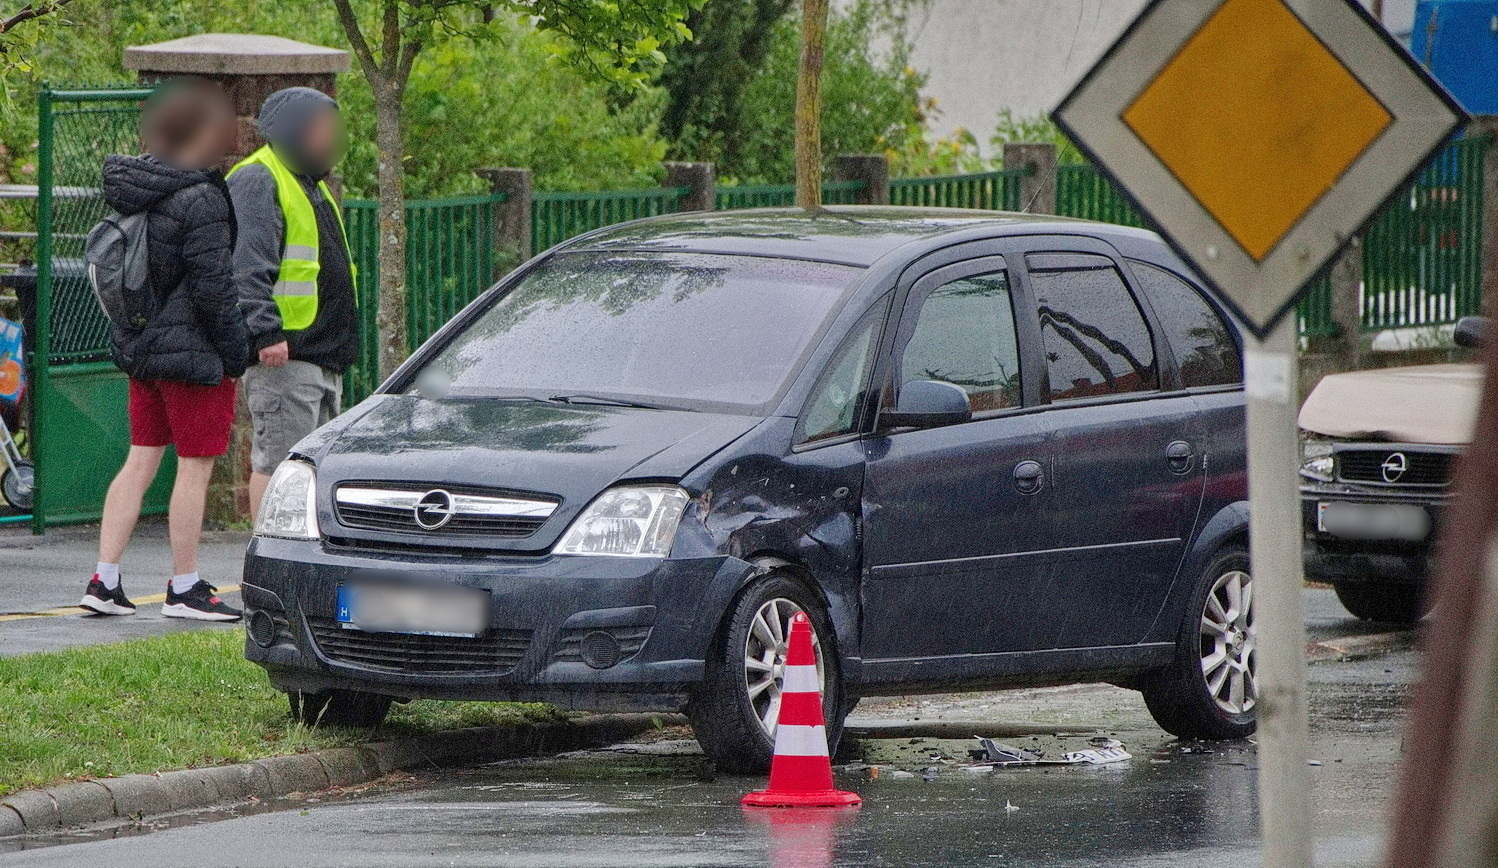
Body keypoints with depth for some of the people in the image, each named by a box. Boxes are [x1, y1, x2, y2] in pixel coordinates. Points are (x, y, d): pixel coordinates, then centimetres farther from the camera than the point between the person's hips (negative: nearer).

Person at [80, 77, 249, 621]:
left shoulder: (133, 186, 6)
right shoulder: (201, 198, -20)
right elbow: (213, 286, -19)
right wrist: (236, 352, -10)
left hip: (140, 346, 8)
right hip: (193, 352, -8)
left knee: (141, 460, 12)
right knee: (195, 467, 1)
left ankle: (104, 582, 10)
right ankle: (184, 589, 7)